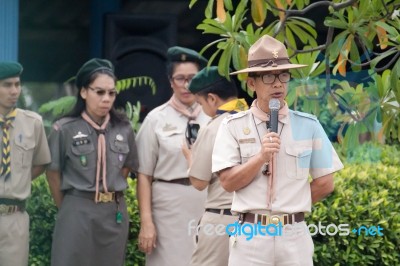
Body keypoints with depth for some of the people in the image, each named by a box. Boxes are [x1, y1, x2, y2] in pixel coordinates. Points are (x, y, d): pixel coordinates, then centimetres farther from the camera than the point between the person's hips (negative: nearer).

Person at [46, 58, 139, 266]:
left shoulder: (123, 129, 2)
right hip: (76, 213, -3)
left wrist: (110, 199, 11)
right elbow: (53, 173, 2)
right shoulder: (65, 129, -7)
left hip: (114, 214, 4)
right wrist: (67, 209, 7)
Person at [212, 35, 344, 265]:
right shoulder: (234, 126, 3)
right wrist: (261, 157, -16)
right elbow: (228, 182, -4)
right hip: (250, 236, -1)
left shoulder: (308, 125, 6)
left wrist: (292, 206, 9)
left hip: (295, 236, 1)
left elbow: (325, 183, 9)